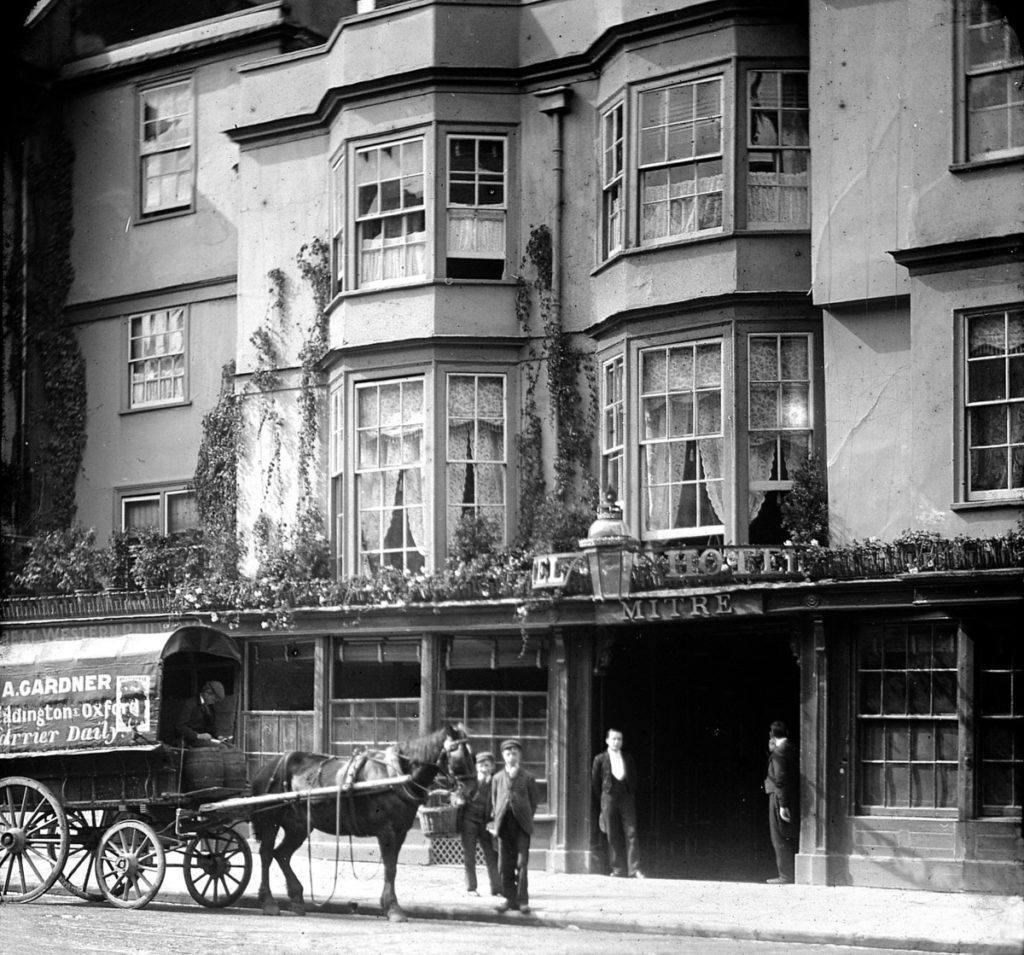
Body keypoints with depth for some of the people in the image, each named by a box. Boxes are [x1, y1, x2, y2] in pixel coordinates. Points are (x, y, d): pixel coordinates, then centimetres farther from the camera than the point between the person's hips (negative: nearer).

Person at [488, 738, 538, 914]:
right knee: (505, 865, 2)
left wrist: (526, 819, 1)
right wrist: (494, 822, 6)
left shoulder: (528, 777, 6)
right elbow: (493, 802, 14)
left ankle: (522, 900, -5)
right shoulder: (497, 778, 12)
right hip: (504, 824, 2)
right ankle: (510, 899, 9)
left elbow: (533, 802, 8)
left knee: (521, 864, -7)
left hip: (521, 824, -2)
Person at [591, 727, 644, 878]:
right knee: (613, 836, -1)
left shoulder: (628, 758, 11)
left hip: (627, 799, 1)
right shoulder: (600, 759, 4)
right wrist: (603, 798, 11)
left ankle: (634, 870, -11)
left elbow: (633, 780, 16)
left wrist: (632, 796, 8)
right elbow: (595, 782, 9)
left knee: (631, 833, -8)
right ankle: (618, 870, 4)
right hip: (609, 798, -1)